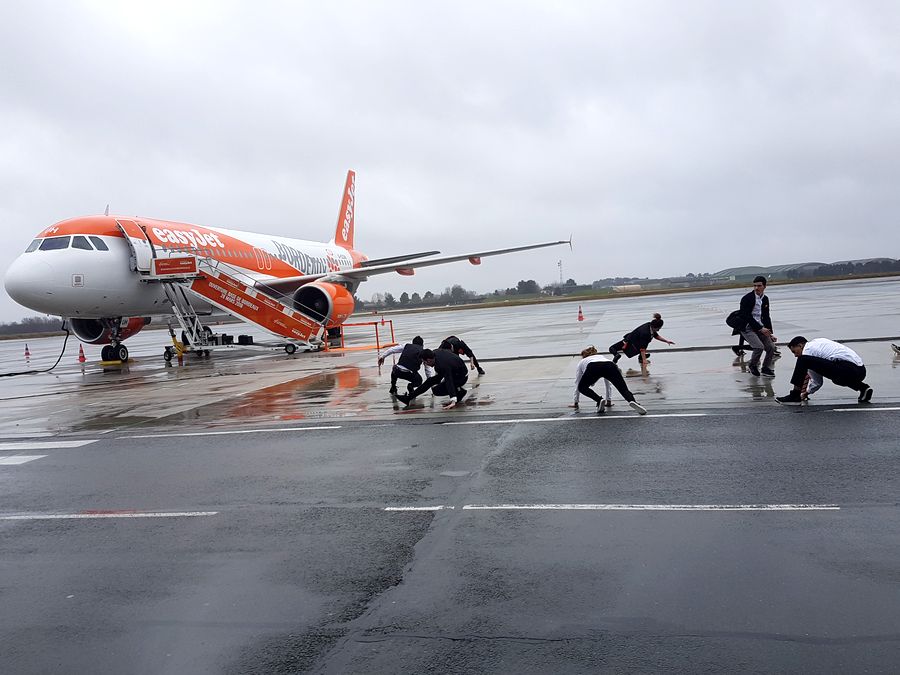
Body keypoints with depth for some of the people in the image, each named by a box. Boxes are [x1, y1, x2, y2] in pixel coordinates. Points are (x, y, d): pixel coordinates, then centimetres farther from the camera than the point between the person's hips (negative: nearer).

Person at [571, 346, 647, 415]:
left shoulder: (582, 362, 42)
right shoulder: (601, 356, 49)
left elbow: (577, 383, 45)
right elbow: (607, 383, 51)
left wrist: (576, 402, 52)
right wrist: (608, 400, 56)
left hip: (593, 368, -2)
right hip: (610, 365, 2)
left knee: (582, 387, 21)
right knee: (624, 389, -5)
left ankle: (599, 400, -2)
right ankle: (632, 401, -39)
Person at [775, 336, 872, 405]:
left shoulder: (808, 349, 1)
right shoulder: (818, 342, 27)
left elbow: (817, 382, 5)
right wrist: (807, 393, 34)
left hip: (848, 370, -10)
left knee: (803, 360, -13)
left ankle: (794, 396, -5)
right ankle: (863, 388, 17)